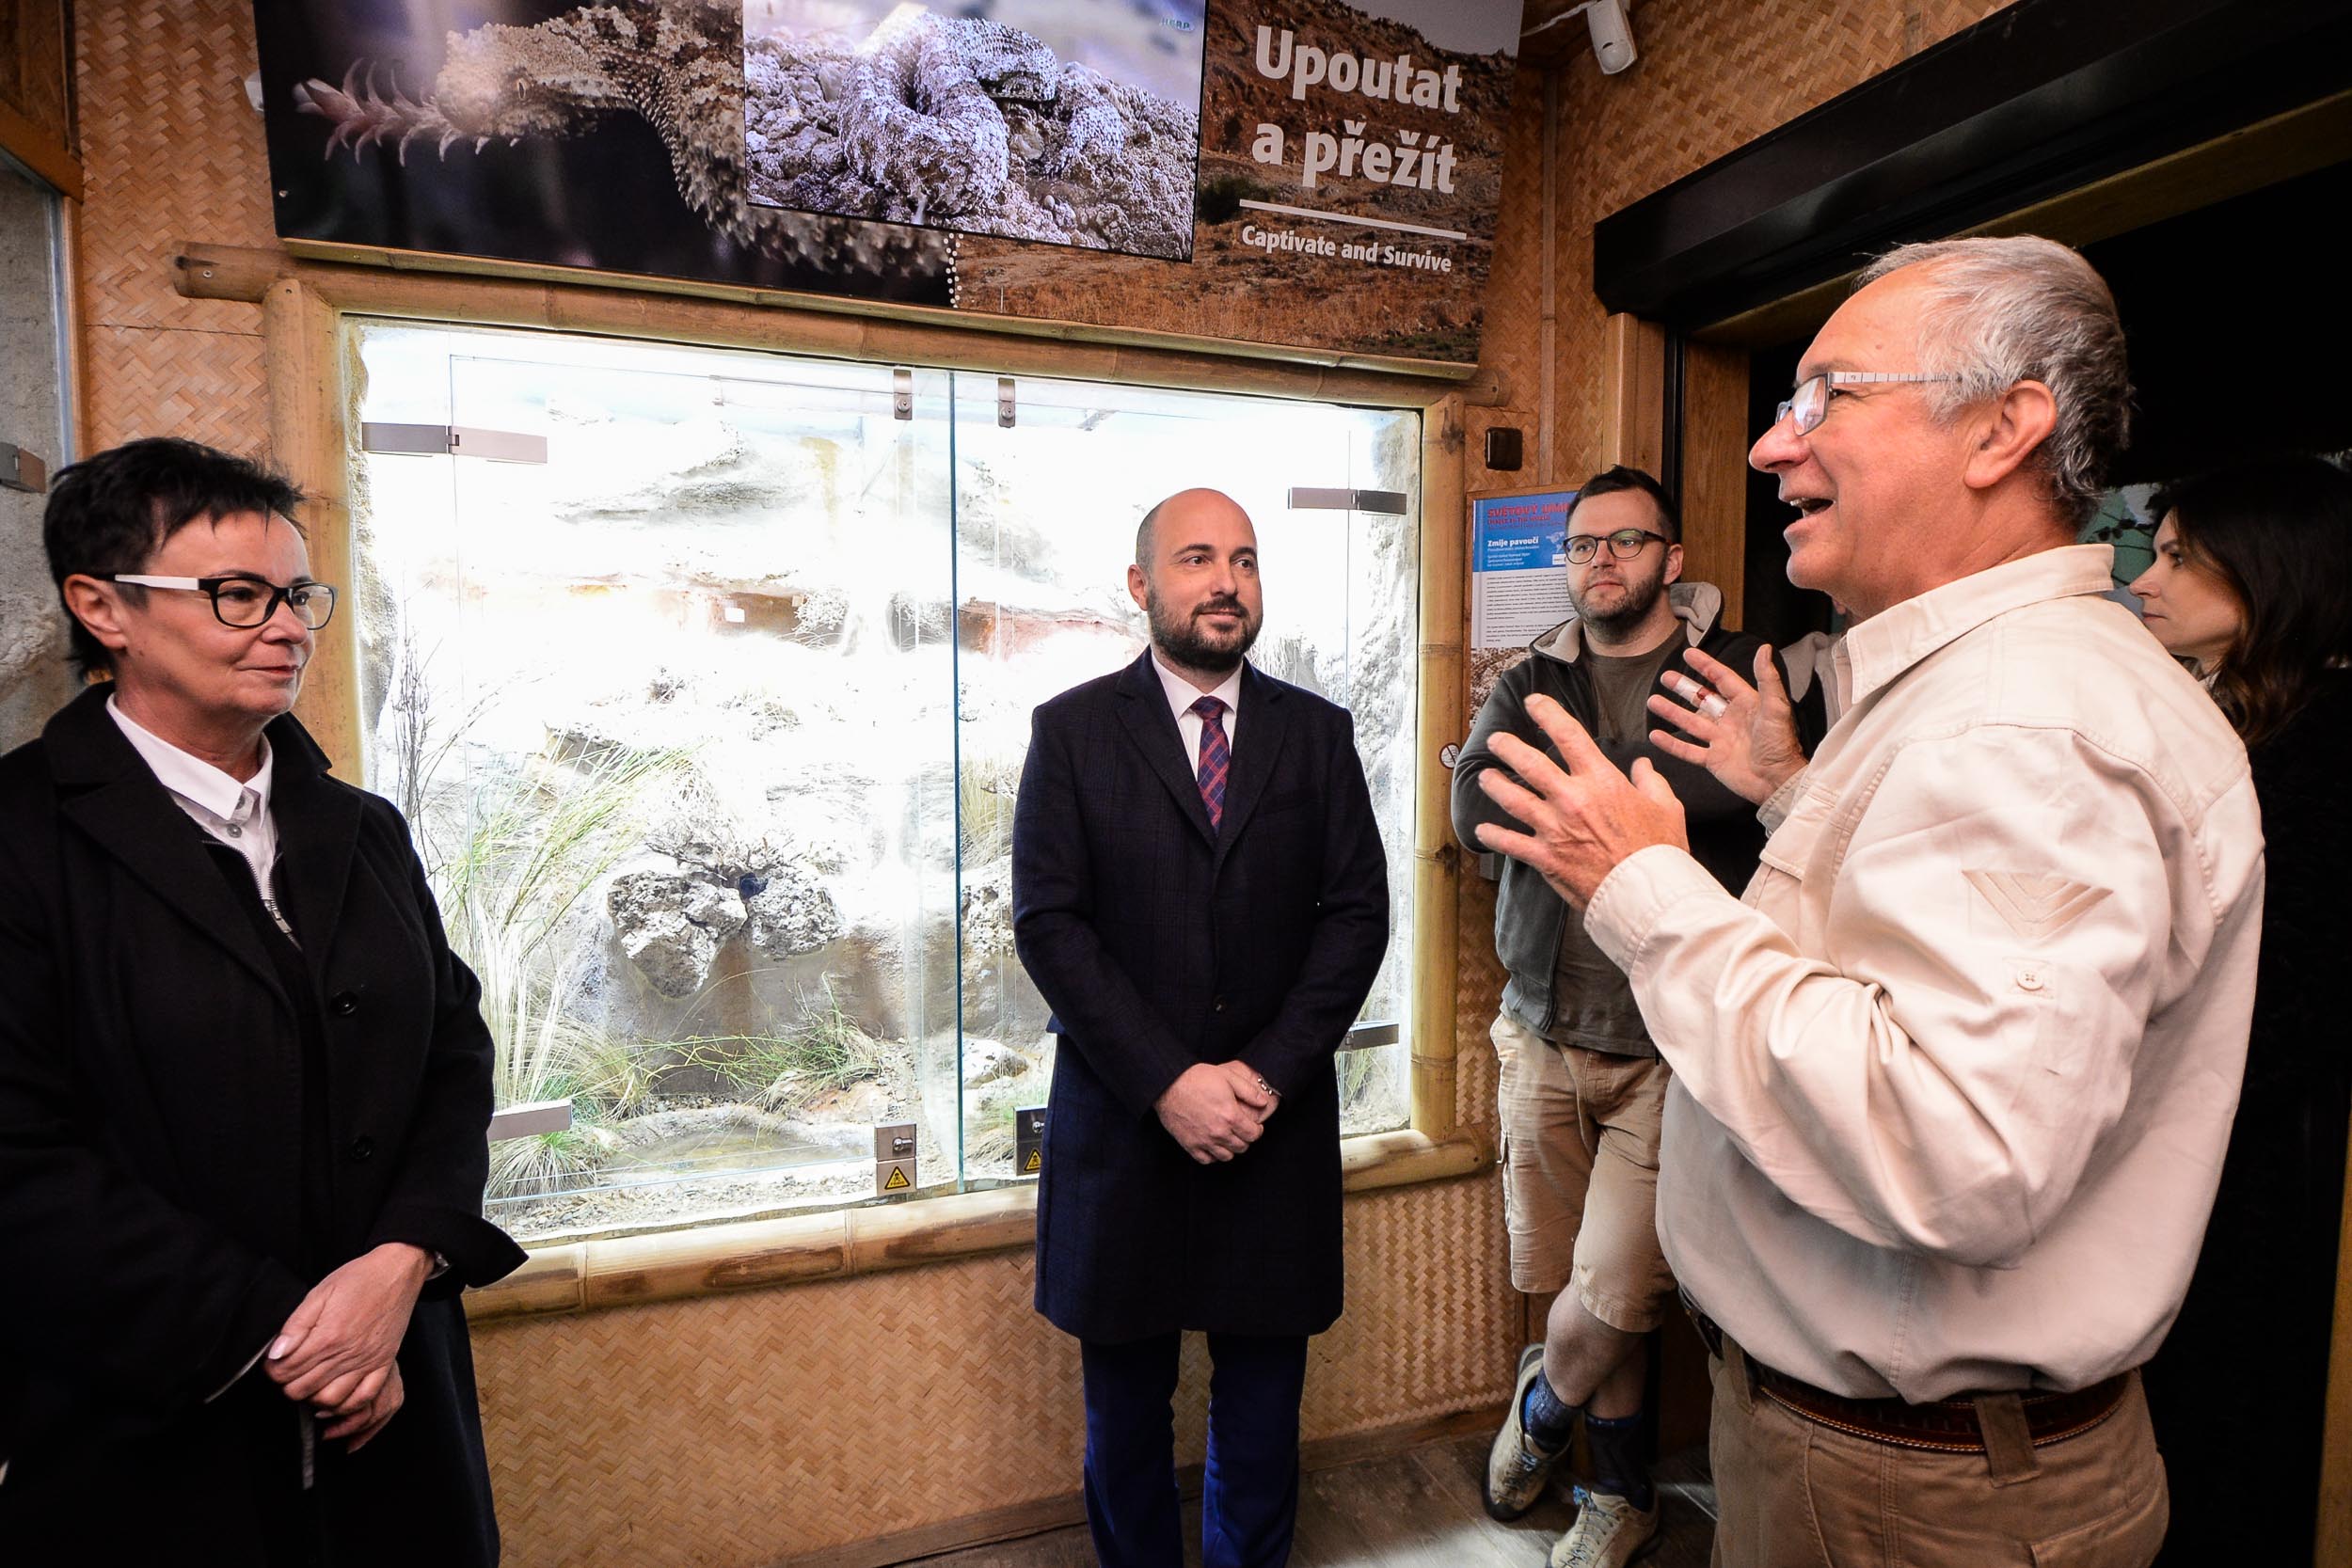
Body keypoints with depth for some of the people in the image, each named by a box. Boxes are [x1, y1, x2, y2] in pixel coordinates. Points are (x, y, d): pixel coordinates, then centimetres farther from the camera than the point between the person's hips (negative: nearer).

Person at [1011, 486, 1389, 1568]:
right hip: (1123, 1123, -1)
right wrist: (1168, 1082, -14)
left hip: (1278, 1123, 2)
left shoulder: (1317, 733, 4)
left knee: (1262, 1404, 15)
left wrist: (1267, 1073, -11)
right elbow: (1050, 923, -8)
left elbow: (1357, 912, -1)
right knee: (1125, 1401, 16)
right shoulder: (1072, 730, -1)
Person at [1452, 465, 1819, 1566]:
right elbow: (1476, 811, -5)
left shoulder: (1738, 674, 0)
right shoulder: (1529, 686, 9)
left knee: (1613, 1293, -4)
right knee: (1578, 1282, 13)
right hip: (1546, 1032, 3)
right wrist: (1642, 789, -7)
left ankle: (1542, 1404, 32)